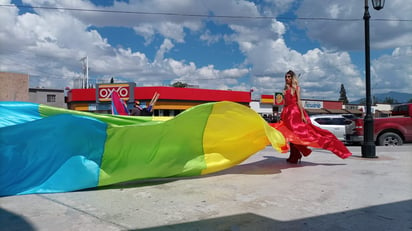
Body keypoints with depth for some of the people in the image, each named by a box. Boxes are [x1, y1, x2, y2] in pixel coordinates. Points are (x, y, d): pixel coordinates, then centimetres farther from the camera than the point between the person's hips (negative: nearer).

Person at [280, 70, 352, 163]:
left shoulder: (296, 88, 0)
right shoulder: (286, 89, 17)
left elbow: (299, 101, -10)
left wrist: (302, 114, -18)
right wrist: (282, 116, 14)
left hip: (295, 112, -6)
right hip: (287, 113, 6)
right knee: (291, 136, 7)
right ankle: (294, 157, 12)